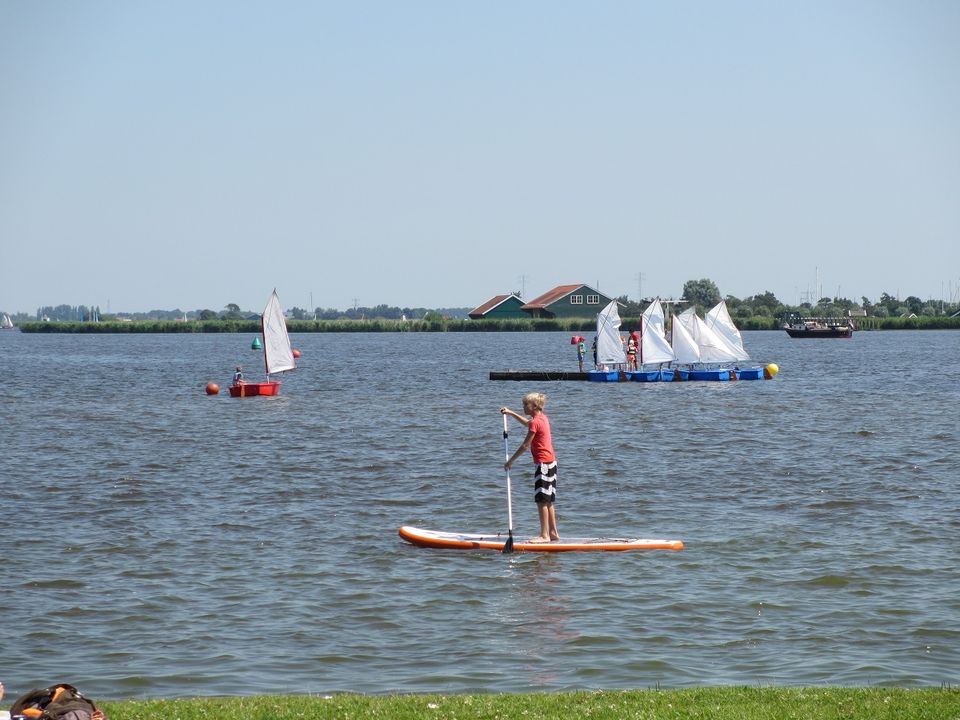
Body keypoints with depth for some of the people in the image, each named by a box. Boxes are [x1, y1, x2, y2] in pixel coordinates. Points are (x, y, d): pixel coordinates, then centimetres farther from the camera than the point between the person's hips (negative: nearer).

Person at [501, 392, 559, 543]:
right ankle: (553, 532, 18)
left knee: (542, 501, -7)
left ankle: (544, 535, -8)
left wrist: (510, 461, -8)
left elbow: (525, 446, -15)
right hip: (551, 462, 10)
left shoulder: (535, 422, -15)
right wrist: (511, 413, 34)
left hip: (543, 463, -10)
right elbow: (528, 423, 36)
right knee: (548, 501, 14)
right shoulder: (543, 418, 12)